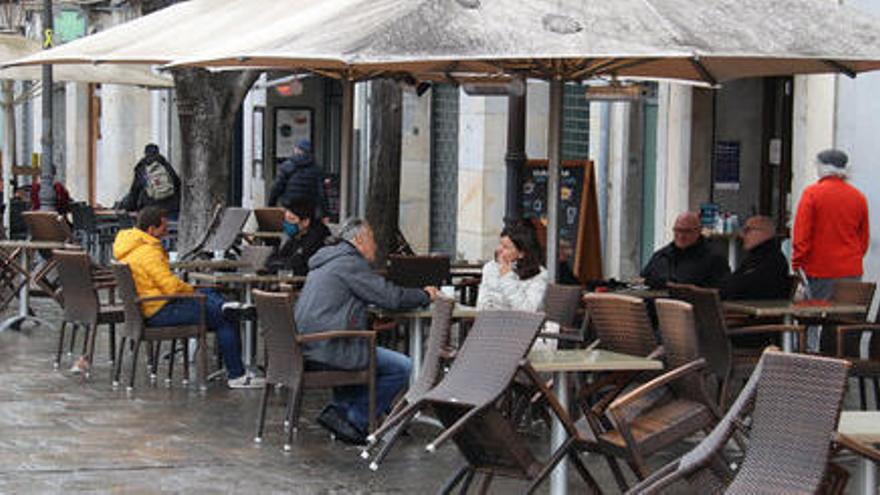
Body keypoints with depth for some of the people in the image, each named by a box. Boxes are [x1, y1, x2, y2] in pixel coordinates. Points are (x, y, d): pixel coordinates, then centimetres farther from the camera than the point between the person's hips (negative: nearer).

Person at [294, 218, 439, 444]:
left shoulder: (325, 261, 21)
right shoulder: (349, 262, -9)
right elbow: (391, 297, -10)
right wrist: (426, 295, 6)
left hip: (307, 347, 10)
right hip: (329, 348, -10)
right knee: (403, 368, -7)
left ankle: (340, 409, 19)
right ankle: (354, 421, -1)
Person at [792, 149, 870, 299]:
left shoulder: (811, 193, -6)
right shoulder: (859, 197, 6)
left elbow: (802, 234, -8)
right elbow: (864, 237, 13)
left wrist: (796, 264, -2)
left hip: (821, 272, -4)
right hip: (852, 272, 4)